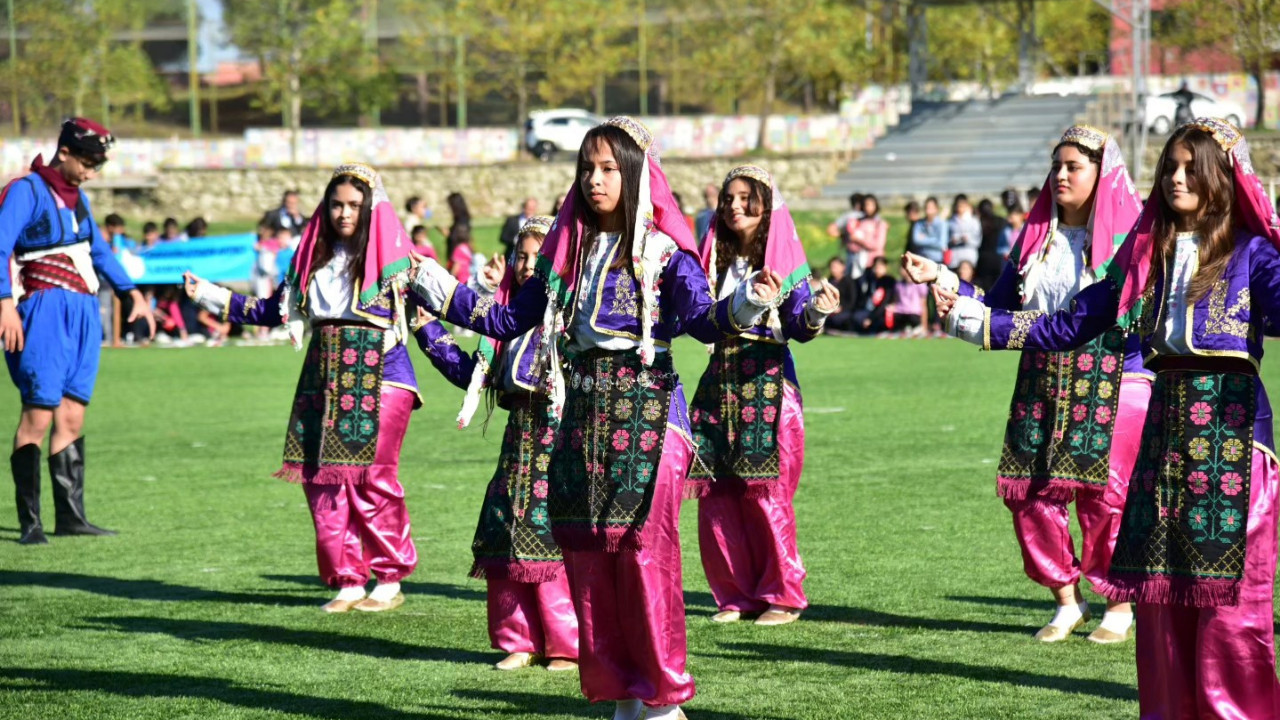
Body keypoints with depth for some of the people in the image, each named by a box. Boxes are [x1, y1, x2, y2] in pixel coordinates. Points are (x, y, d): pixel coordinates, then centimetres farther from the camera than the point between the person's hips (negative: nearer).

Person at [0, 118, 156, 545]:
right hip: (44, 312, -8)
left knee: (72, 415, 7)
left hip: (83, 314, 8)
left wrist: (129, 293, 30)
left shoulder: (76, 196, 17)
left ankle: (70, 516, 11)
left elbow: (98, 249, 31)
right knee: (39, 413, -10)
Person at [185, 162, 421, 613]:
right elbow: (273, 310, 21)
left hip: (379, 378, -5)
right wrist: (209, 296, 19)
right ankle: (348, 581, 6)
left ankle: (390, 581, 0)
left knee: (371, 475, -11)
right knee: (324, 478, -1)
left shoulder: (391, 256, 0)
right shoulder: (313, 257, 15)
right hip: (323, 381, 5)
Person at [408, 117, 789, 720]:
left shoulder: (663, 251, -4)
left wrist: (744, 306, -38)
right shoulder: (567, 250, 13)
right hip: (582, 415, 6)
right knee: (586, 556, 5)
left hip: (647, 414, -6)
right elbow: (511, 320, 18)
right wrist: (440, 291, 15)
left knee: (644, 553, -10)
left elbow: (702, 318, -18)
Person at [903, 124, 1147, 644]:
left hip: (1112, 382, -5)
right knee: (1030, 489, 0)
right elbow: (998, 307, 14)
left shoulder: (1128, 233, -1)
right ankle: (1067, 600, 15)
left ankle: (1121, 605, 11)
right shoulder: (1037, 235, 13)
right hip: (1042, 382, 5)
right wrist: (942, 279, 6)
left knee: (1104, 493, -6)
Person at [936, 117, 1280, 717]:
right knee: (1158, 587, 4)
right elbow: (1068, 326, 18)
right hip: (1164, 427, 5)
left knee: (1227, 587, -8)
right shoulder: (1148, 255, 15)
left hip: (1231, 427, -5)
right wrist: (964, 314, 14)